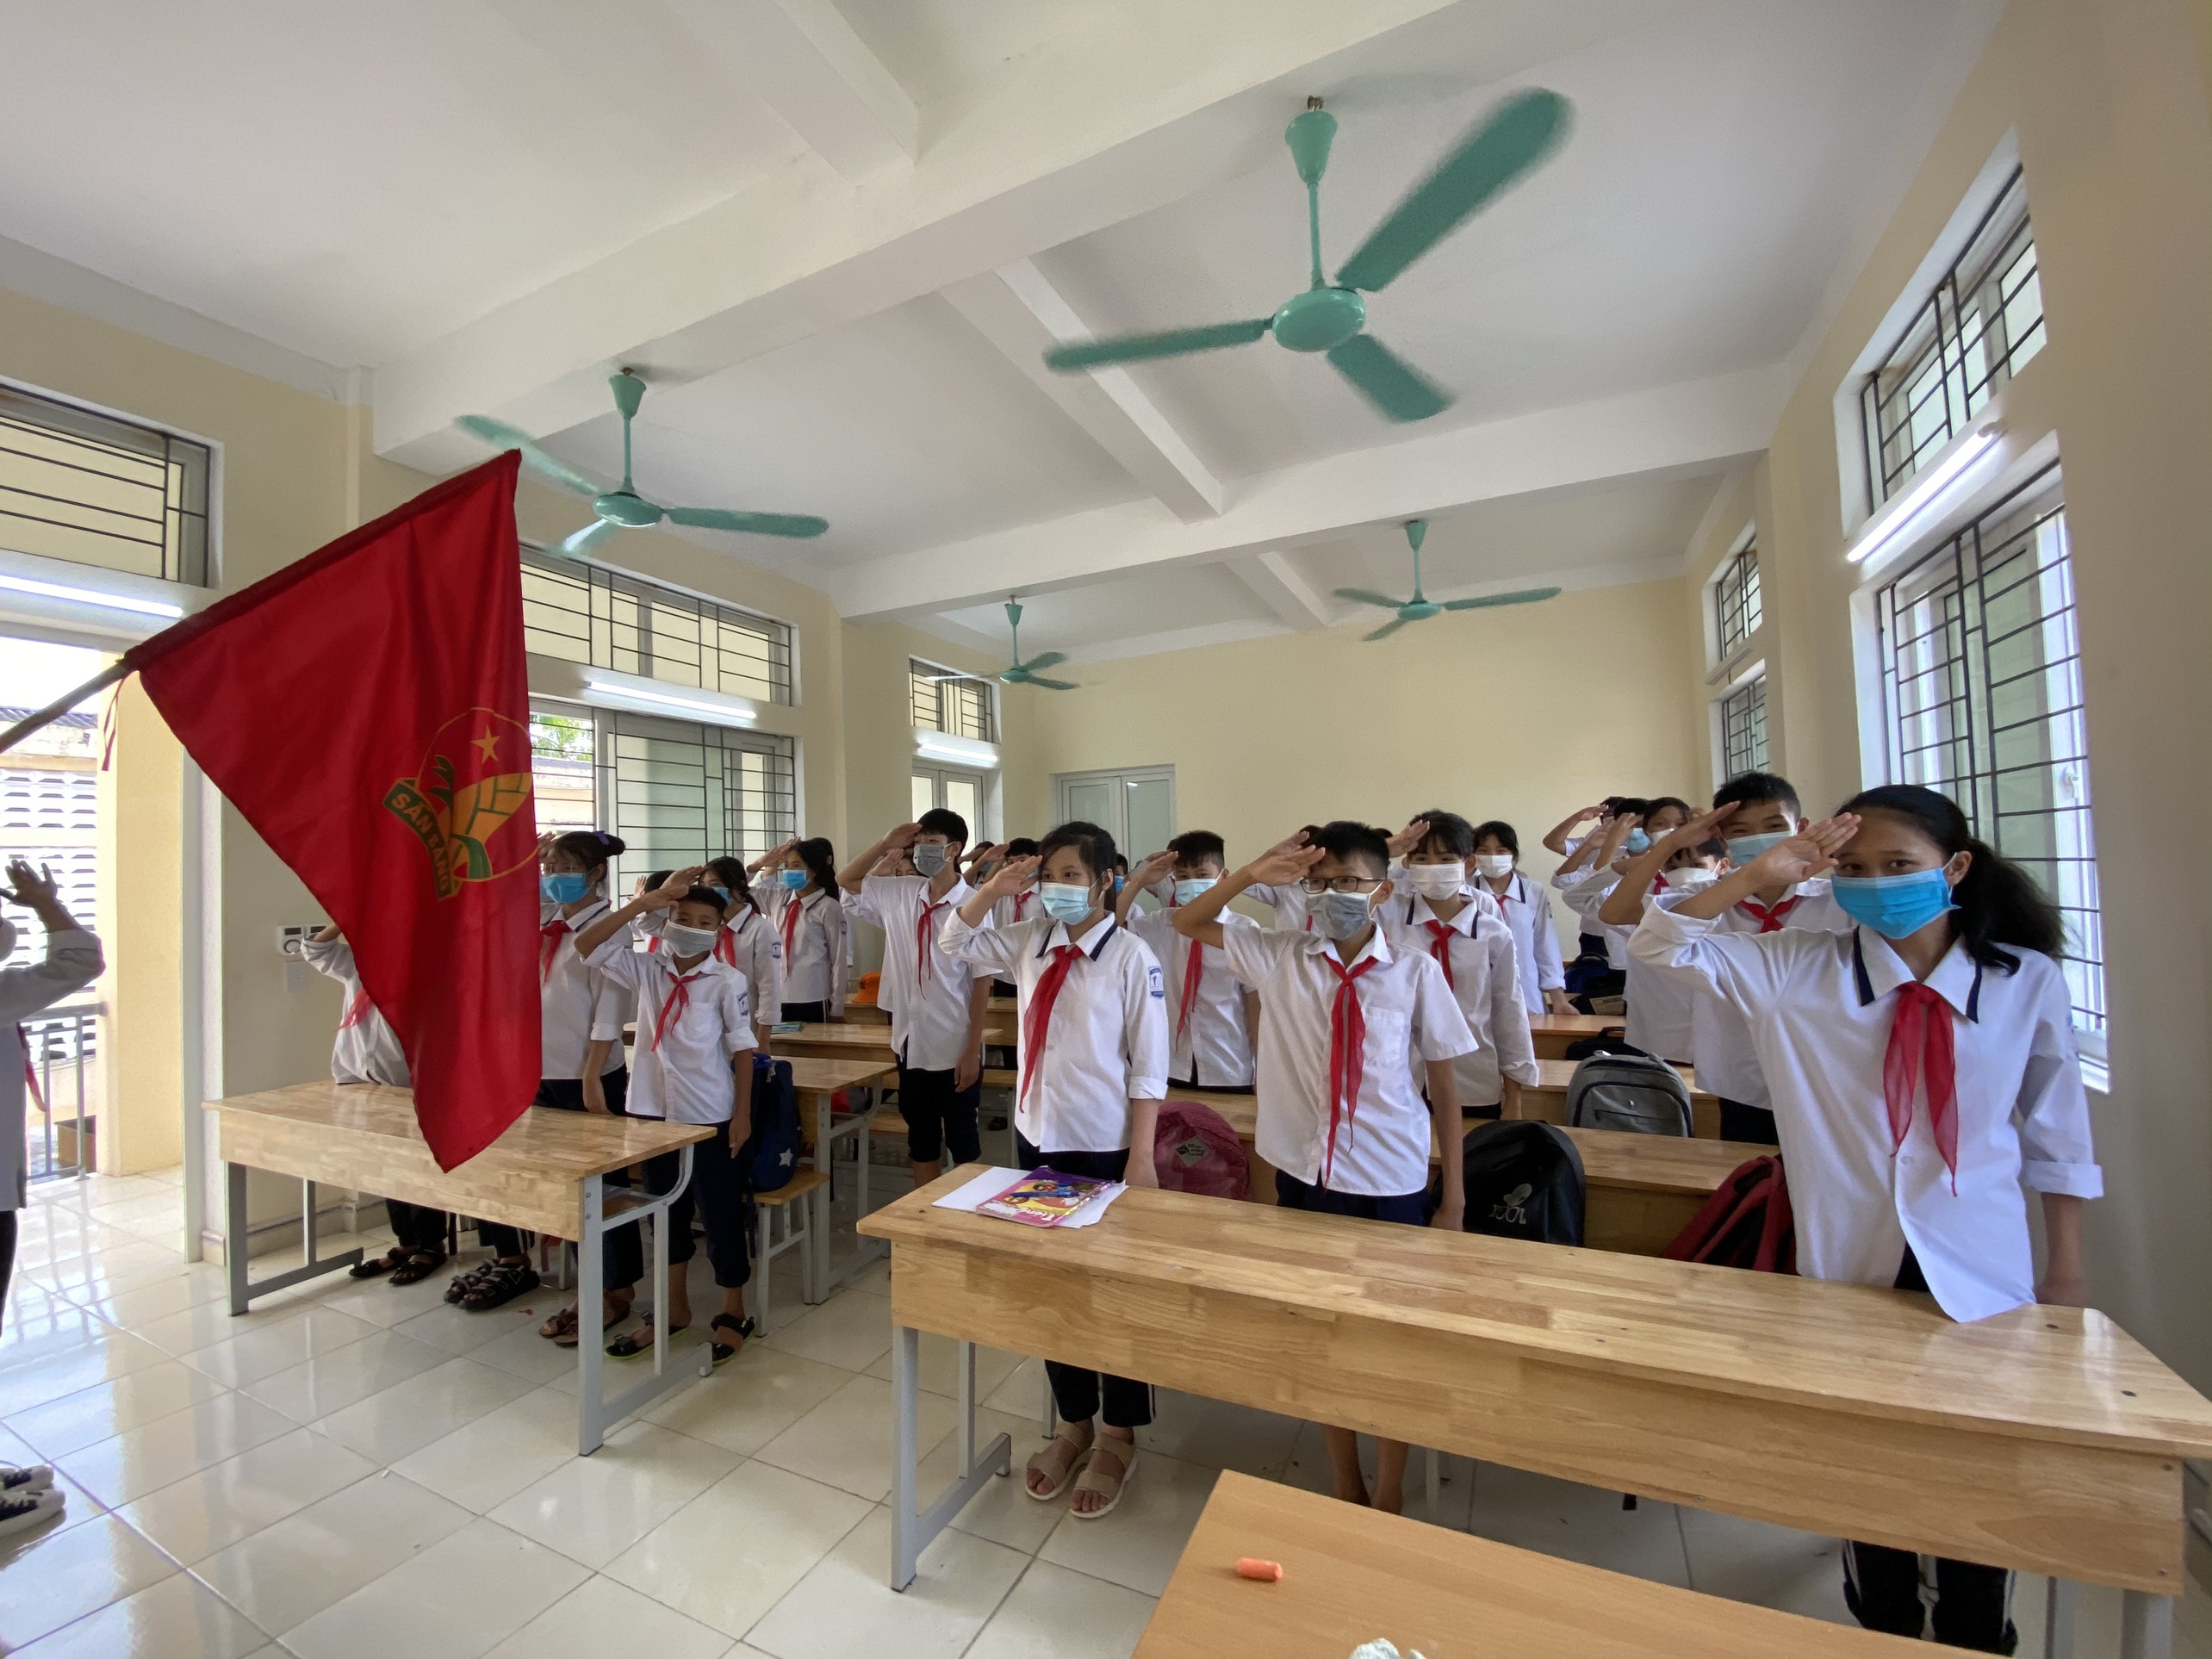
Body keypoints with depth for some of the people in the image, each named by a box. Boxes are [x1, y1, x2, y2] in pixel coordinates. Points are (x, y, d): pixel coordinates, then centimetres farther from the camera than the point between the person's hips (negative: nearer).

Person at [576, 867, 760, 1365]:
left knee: (721, 1215, 8)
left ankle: (733, 1313, 26)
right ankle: (675, 1307, 38)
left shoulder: (727, 980, -10)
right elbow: (586, 947, -9)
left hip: (710, 1117, -4)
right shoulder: (646, 969, 1)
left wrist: (742, 1113, -8)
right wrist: (645, 901, -15)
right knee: (666, 1213, 19)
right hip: (654, 1111, 4)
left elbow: (742, 1049, -6)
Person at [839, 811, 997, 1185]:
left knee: (962, 1139, 11)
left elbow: (982, 983, -12)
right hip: (911, 1044, 5)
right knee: (920, 1138, 18)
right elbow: (845, 880, 15)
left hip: (955, 1049, -5)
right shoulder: (899, 894, 1)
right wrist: (886, 845, -1)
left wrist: (973, 1052, -12)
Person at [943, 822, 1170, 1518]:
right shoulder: (1031, 944, 0)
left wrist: (1141, 1159, -13)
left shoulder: (1131, 957, -15)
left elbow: (1148, 1067, -13)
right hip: (1037, 1140, 6)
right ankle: (1073, 1424, 40)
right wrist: (993, 889, -5)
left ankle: (1117, 1439, 35)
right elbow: (955, 943, 12)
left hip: (1106, 1148, -5)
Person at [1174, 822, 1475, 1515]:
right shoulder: (1280, 956, -4)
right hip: (1303, 1175, 2)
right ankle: (1346, 1488, 41)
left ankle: (1388, 1499, 39)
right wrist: (1254, 873, -14)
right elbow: (1185, 922, 2)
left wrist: (1454, 1198, 1)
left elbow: (1444, 1082, -1)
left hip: (1391, 1181, -1)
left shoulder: (1415, 970, -8)